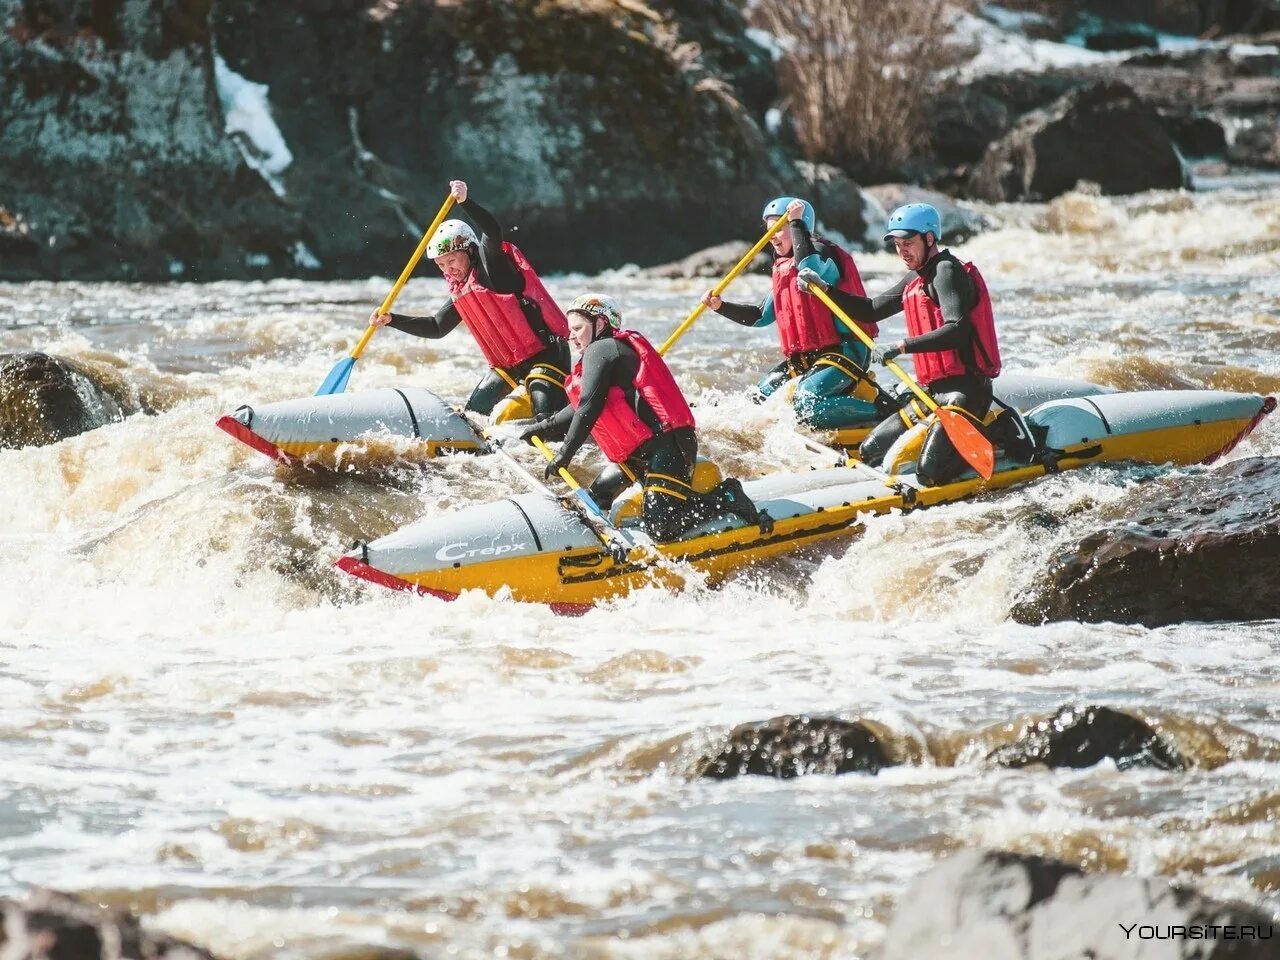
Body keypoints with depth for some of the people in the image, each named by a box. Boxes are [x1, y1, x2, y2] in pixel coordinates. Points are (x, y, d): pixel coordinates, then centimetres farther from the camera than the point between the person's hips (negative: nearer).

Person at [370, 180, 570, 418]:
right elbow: (436, 328, 21)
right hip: (509, 364, 9)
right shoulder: (462, 293, 13)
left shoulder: (491, 269, -11)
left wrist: (465, 202, -44)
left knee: (546, 419, -24)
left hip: (545, 353, -9)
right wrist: (391, 320, 12)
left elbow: (493, 233, -31)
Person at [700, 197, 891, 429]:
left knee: (805, 405, -28)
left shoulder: (823, 251, -10)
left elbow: (809, 267, -36)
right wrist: (720, 306, 10)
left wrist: (796, 222, -25)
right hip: (804, 358, 10)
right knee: (761, 397, 10)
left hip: (844, 351, -10)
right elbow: (761, 316, 23)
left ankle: (880, 408, -15)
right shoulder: (784, 269, 16)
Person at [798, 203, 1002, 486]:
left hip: (965, 391, -10)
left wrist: (906, 345, -31)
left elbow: (957, 330, -26)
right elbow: (870, 311, 30)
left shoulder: (947, 271, -11)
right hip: (934, 393, 10)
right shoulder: (915, 281, 18)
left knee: (929, 473, -24)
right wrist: (824, 288, 21)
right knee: (869, 452, 10)